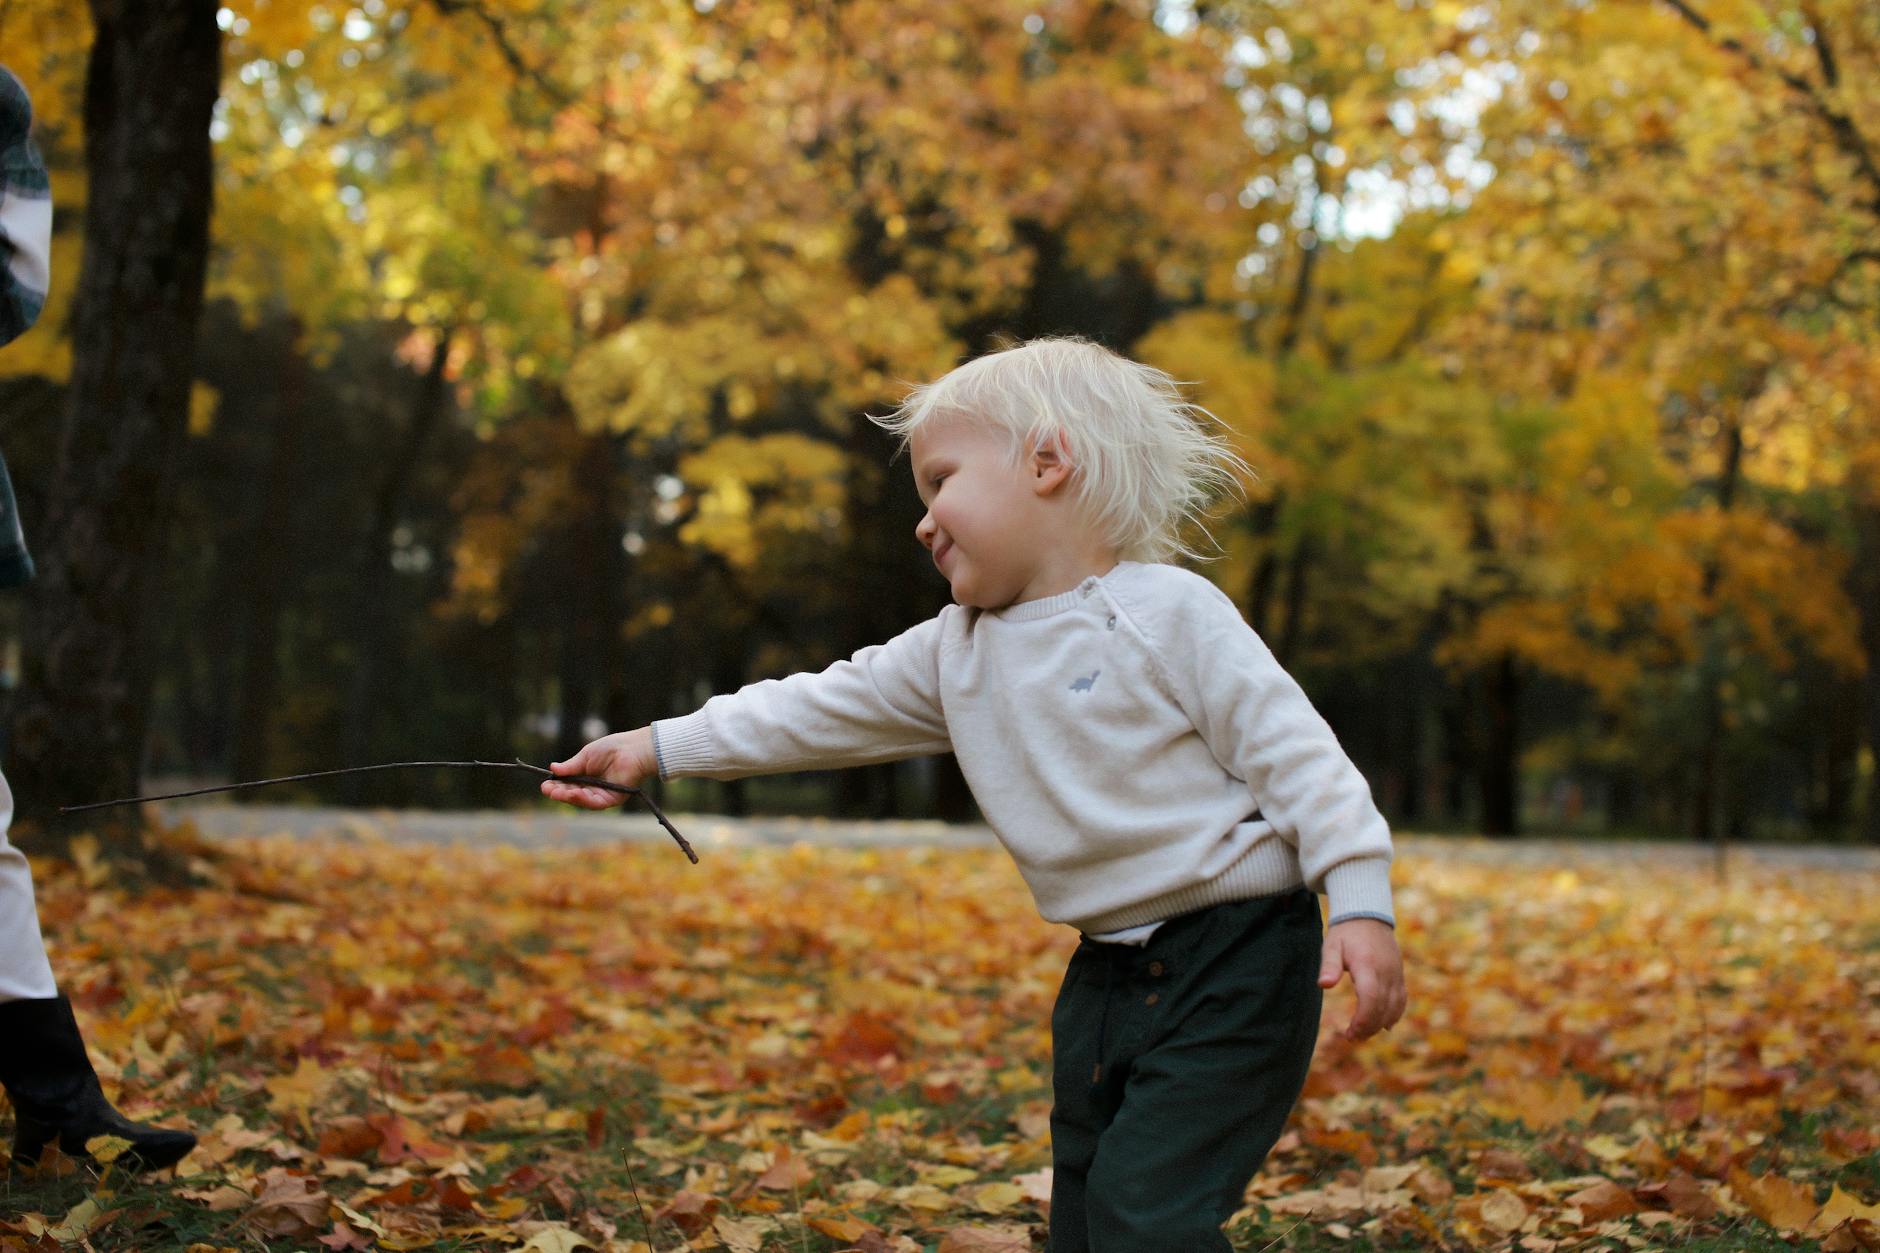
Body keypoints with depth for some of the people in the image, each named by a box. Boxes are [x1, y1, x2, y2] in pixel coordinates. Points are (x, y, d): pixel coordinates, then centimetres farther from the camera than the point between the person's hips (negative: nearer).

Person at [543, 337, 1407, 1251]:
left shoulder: (1167, 611, -10)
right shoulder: (955, 653, 10)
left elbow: (1290, 749, -12)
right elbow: (820, 710, 13)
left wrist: (1360, 904, -20)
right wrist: (659, 749, 11)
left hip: (1232, 962, -7)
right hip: (1107, 979, 7)